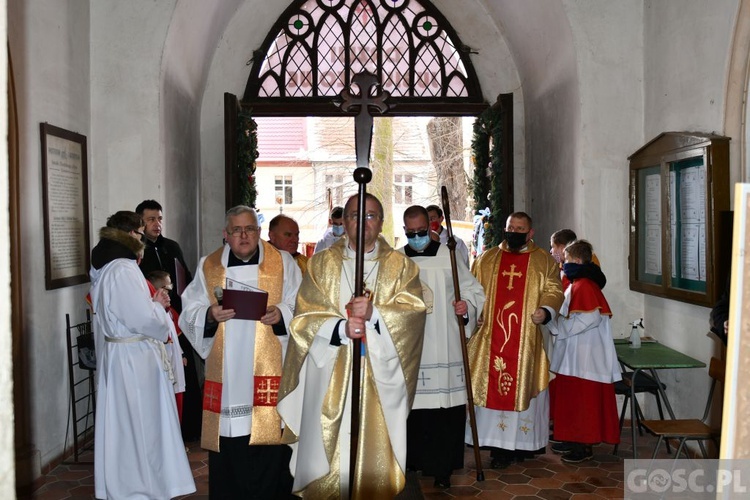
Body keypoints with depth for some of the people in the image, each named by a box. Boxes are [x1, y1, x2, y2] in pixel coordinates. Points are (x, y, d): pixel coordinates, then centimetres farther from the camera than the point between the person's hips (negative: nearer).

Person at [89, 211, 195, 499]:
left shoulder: (103, 268, 10)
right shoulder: (124, 270, -21)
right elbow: (144, 319, -24)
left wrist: (151, 303, 8)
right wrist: (158, 306, -5)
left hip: (114, 353, 10)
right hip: (134, 358, -10)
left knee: (120, 422, 18)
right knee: (141, 425, 2)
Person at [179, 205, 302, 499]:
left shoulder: (282, 263, 6)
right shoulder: (208, 266, 11)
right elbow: (190, 312, 7)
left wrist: (281, 314, -16)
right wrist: (209, 315, -13)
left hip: (270, 373, -1)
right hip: (225, 373, 2)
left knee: (271, 455, -1)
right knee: (227, 455, 4)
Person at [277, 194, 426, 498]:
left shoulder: (401, 266, 7)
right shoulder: (321, 264, 8)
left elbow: (414, 312, -6)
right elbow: (304, 318, -1)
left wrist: (374, 313, -22)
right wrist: (341, 327, -18)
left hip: (380, 380, 0)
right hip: (330, 379, 0)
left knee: (374, 450, 4)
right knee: (328, 455, 3)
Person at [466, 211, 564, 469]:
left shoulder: (544, 261, 9)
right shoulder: (487, 259, 13)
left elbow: (554, 289, 1)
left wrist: (546, 310, -18)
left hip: (527, 340, -1)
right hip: (492, 338, 1)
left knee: (524, 388, 3)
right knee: (493, 388, -1)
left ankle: (522, 443, 16)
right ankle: (499, 446, 6)